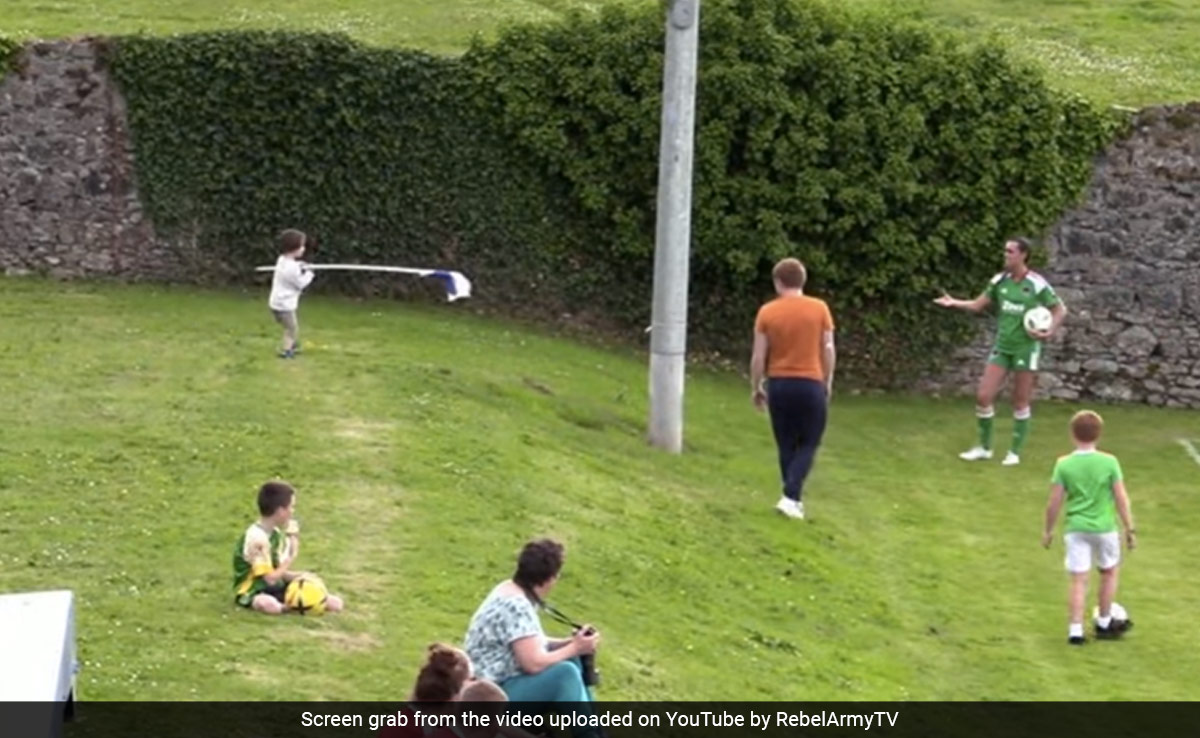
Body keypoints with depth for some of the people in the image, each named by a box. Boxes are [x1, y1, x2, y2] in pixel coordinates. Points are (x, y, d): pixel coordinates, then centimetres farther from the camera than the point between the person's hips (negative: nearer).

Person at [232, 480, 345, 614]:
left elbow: (278, 572, 11)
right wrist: (291, 558, -10)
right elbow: (270, 578, -21)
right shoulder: (256, 537, -21)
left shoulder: (276, 533, 9)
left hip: (277, 588, 8)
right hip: (254, 592, -8)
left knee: (336, 604, -3)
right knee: (271, 606, -47)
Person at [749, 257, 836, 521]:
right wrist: (828, 382, 12)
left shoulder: (767, 312, -4)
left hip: (778, 384, 1)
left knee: (787, 446, 14)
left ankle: (793, 499, 18)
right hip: (811, 384, -1)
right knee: (808, 445, 7)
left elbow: (759, 356, -3)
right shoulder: (819, 308, -4)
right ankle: (790, 497, -10)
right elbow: (828, 350, -1)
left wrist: (755, 387, 9)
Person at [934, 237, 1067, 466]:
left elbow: (1060, 310, -3)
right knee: (983, 396, -1)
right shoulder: (999, 281, 2)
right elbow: (978, 305, 8)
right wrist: (954, 303, -7)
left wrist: (1049, 331, -16)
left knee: (1021, 402, 4)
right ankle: (984, 447, 16)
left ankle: (1015, 452, 17)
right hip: (1002, 346, 4)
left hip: (1025, 348, -4)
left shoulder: (1036, 284, -12)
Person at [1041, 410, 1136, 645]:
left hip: (1076, 529, 0)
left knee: (1079, 580, 3)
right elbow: (1121, 499, -5)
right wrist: (1130, 529, 4)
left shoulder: (1064, 465, -6)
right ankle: (1104, 623, 29)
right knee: (1109, 573, 21)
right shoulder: (1109, 463, -7)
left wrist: (1048, 530, 10)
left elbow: (1054, 502, -3)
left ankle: (1075, 629, -3)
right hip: (1104, 528, 0)